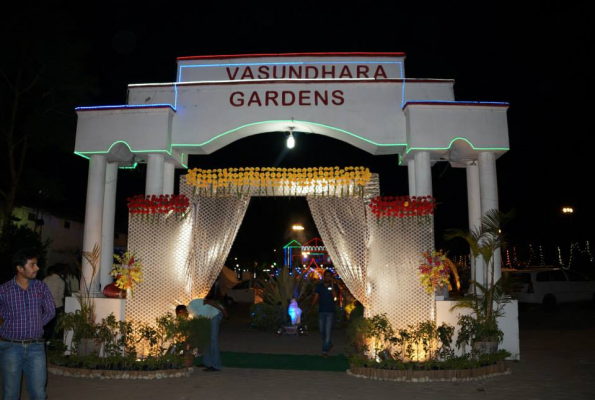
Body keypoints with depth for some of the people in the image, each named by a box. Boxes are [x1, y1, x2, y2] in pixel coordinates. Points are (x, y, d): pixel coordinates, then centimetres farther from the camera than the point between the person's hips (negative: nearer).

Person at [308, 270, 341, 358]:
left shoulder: (334, 286, -1)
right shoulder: (319, 286, 6)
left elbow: (335, 296, -19)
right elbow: (315, 298, 2)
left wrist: (332, 284, -20)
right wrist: (310, 308, -9)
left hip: (330, 312, -3)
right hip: (321, 311, 3)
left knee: (328, 331, -6)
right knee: (322, 331, 9)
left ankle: (325, 351, -2)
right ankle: (329, 344, 34)